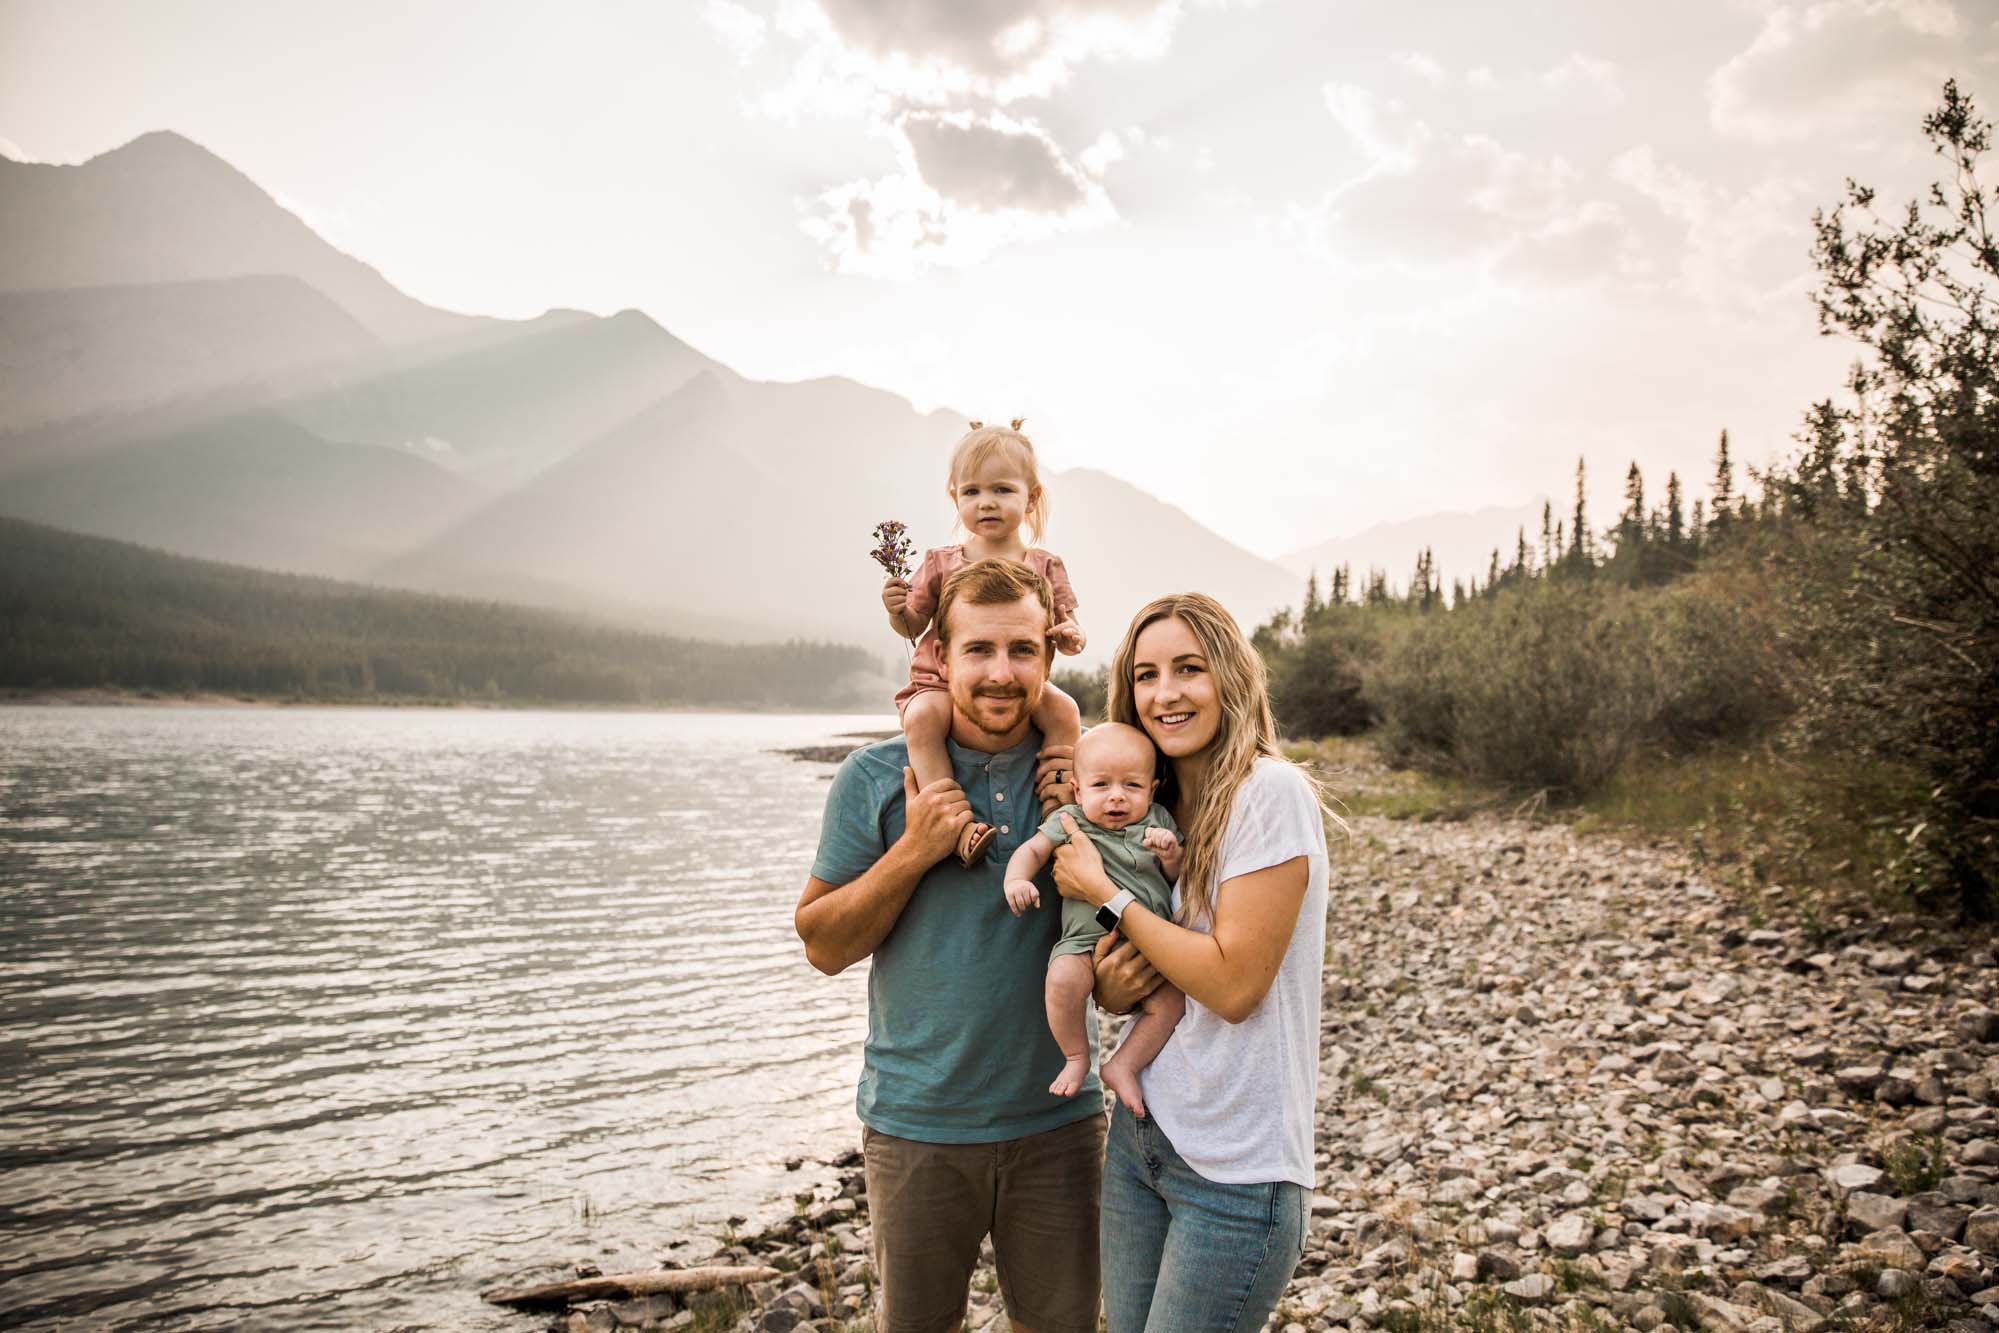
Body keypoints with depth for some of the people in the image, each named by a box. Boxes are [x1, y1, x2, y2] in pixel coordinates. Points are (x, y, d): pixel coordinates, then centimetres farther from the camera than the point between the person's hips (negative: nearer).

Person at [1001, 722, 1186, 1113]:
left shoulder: (1158, 821, 5)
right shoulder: (1069, 822, 0)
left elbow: (1177, 877, 8)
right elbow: (1032, 850, 3)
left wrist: (1172, 854, -14)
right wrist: (1016, 879, -18)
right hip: (1088, 939, -3)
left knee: (1172, 997, -18)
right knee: (1064, 979, -31)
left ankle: (1122, 1065, 1)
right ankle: (1076, 1057, -5)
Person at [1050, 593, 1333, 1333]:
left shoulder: (1271, 792, -16)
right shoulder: (1161, 806, 7)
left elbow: (1234, 982, -20)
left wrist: (1105, 892, -14)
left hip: (1236, 1166, -7)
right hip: (1141, 1132, 7)